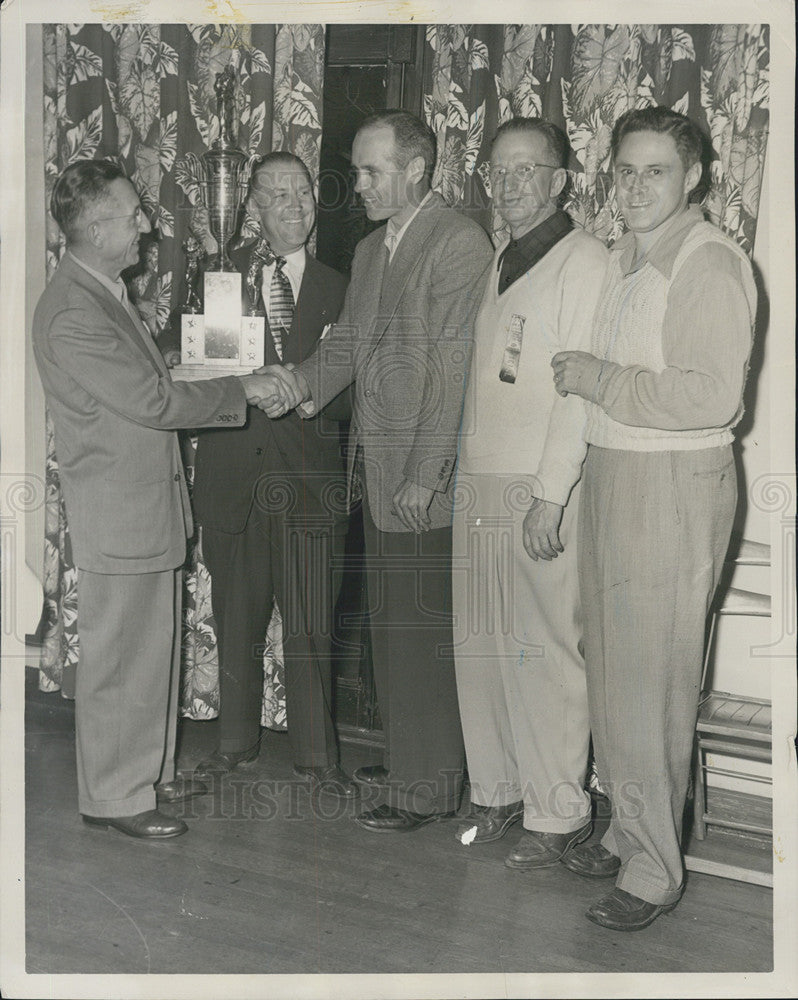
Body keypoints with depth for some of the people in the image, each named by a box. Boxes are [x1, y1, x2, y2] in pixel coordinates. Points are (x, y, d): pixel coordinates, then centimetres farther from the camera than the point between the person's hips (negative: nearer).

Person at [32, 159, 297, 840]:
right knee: (119, 657, 2)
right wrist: (242, 390, -13)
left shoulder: (107, 291, 11)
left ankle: (151, 772, 31)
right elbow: (153, 401, -22)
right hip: (117, 513, -10)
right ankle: (114, 796, 15)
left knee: (155, 647, 18)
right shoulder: (72, 313, -21)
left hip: (150, 502, 10)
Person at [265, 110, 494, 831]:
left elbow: (452, 369, -16)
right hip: (375, 472, 8)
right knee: (389, 623, 16)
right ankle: (404, 756, 30)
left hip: (424, 477, -8)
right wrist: (299, 380, -4)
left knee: (421, 629, -1)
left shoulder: (459, 244, -11)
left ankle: (428, 786, 11)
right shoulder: (370, 250, 17)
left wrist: (423, 475, -18)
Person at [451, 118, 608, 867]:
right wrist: (461, 473, 11)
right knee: (478, 646, 10)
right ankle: (495, 792, 24)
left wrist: (551, 495, -18)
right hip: (477, 483, 7)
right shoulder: (497, 263, 17)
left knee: (542, 651, -2)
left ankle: (558, 811, 11)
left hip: (540, 492, -7)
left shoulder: (582, 261, -7)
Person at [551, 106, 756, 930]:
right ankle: (628, 830, 29)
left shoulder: (711, 265, -13)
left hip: (675, 484, -9)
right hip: (607, 473, 9)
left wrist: (595, 378, -17)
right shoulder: (621, 260, 15)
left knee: (651, 683, -3)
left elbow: (709, 396, -24)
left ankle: (655, 869, 10)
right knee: (610, 668, 14)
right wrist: (577, 376, 9)